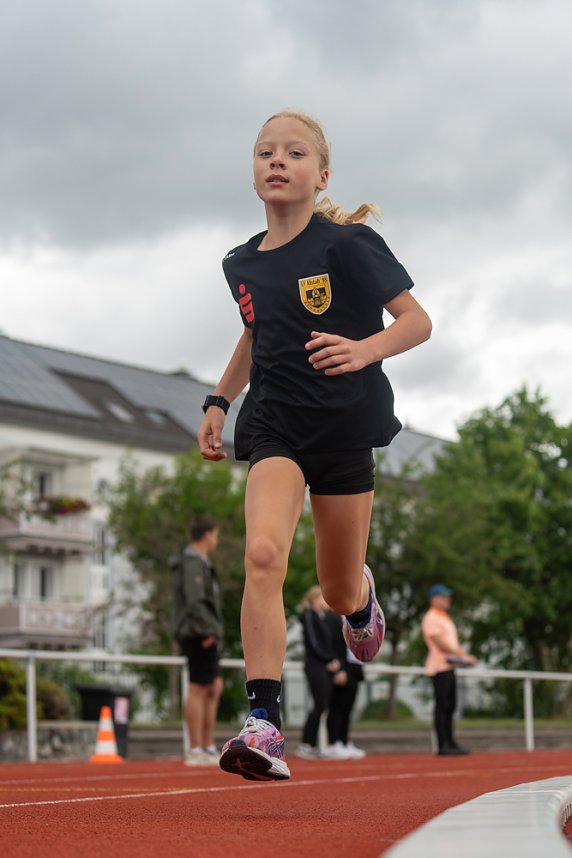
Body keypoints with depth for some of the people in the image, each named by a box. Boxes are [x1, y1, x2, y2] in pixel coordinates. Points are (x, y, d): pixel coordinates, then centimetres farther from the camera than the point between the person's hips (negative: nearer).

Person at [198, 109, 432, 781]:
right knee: (263, 552, -25)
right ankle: (263, 724, -29)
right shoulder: (243, 264, 7)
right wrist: (218, 401, 19)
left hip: (344, 423, -2)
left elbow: (417, 320, -8)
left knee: (339, 595, 10)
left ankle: (362, 597, 51)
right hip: (274, 423, 2)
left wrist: (364, 350, -26)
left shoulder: (347, 245, -8)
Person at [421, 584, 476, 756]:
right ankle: (442, 746, -11)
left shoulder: (445, 619, 22)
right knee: (442, 706, -10)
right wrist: (461, 655, -19)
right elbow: (440, 643, -17)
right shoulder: (431, 619, -8)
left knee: (450, 706, 10)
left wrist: (464, 654, 3)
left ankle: (450, 744, 13)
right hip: (439, 666, -10)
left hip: (450, 667, 10)